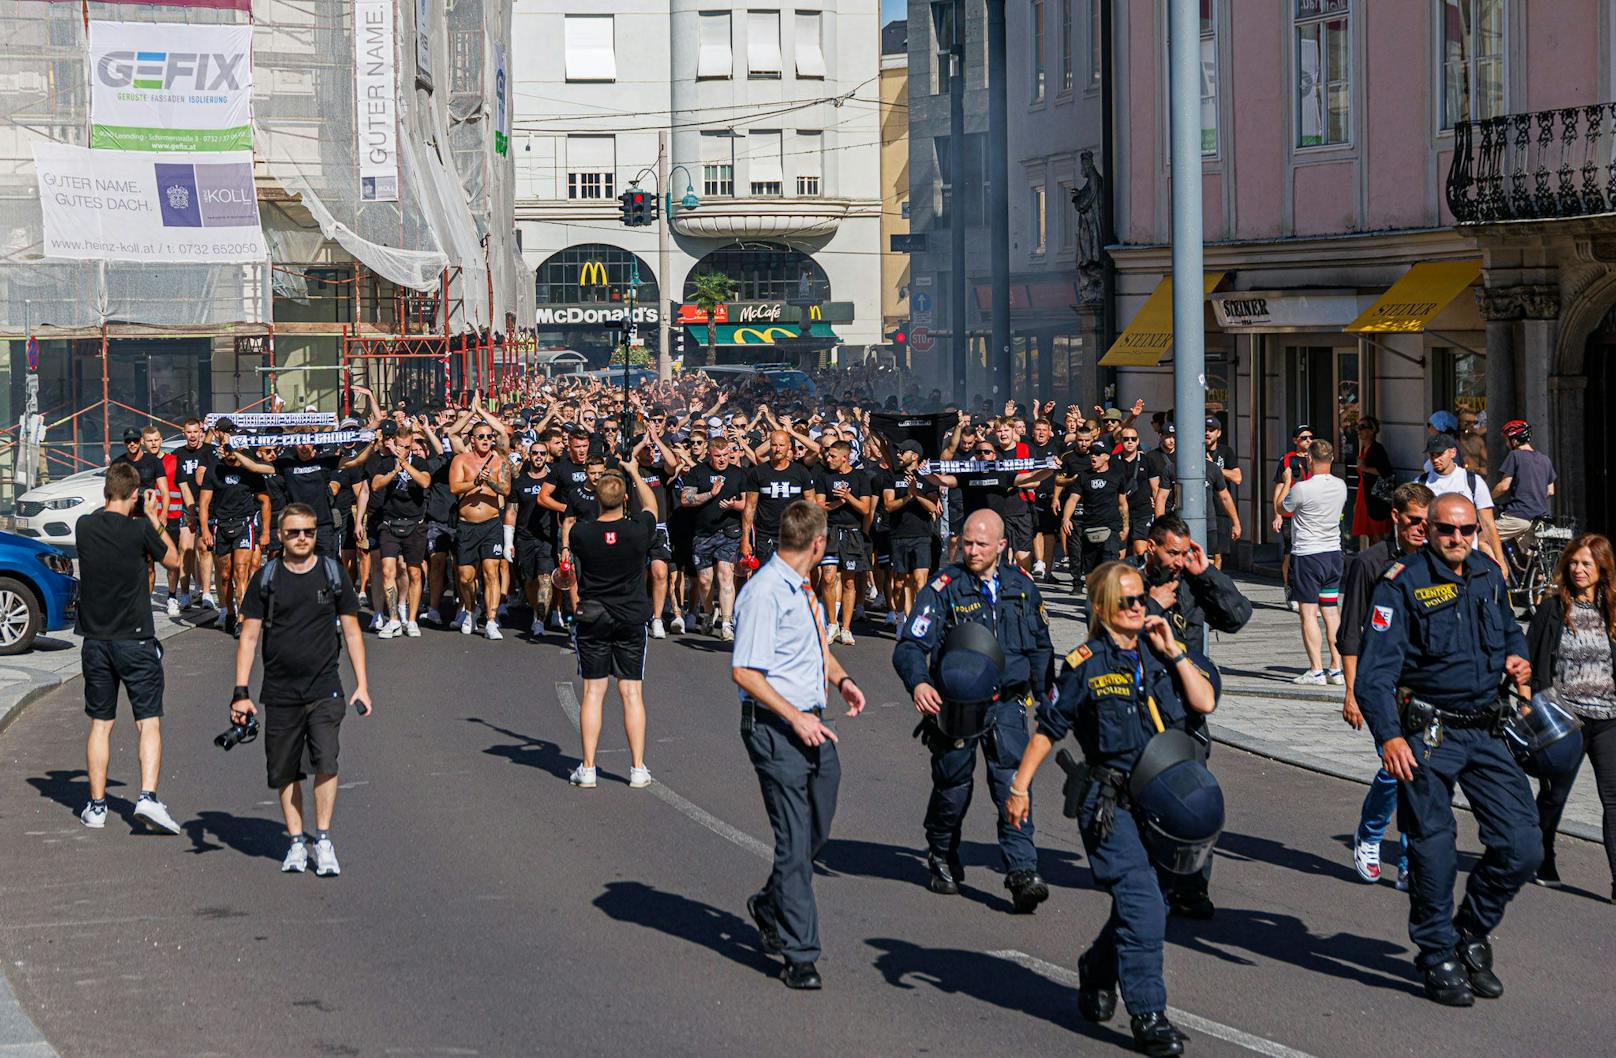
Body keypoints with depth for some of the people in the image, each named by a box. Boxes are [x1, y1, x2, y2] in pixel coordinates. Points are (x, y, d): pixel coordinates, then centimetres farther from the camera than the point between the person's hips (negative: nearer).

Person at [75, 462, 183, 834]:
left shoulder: (85, 526, -1)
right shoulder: (139, 530, -12)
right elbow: (173, 561, 4)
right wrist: (154, 520, 11)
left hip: (95, 642, 4)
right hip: (135, 641, -4)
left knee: (100, 725, 12)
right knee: (150, 723, 0)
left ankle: (97, 806, 14)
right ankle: (148, 797, -15)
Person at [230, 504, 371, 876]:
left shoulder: (333, 573, 5)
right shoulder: (265, 578, 4)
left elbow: (352, 632, 9)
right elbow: (249, 636, 5)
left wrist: (361, 685, 2)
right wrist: (241, 691, -2)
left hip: (324, 688, -1)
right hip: (279, 692, 1)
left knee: (325, 761, -16)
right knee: (285, 772, 6)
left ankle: (323, 840, -7)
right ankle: (296, 842, 20)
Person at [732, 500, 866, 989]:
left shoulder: (803, 589, 13)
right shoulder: (765, 592, -17)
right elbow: (744, 671, -21)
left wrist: (842, 679, 9)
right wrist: (796, 718, -22)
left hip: (811, 724, 9)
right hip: (776, 728, -9)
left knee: (817, 830, 17)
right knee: (795, 840, -6)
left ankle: (770, 906, 41)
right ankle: (800, 955, 1)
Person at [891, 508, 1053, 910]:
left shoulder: (1022, 586, 7)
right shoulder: (944, 587, -6)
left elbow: (1040, 646, 20)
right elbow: (910, 645, -13)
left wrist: (1045, 696, 19)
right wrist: (918, 683, -31)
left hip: (1007, 702, 2)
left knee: (1014, 786, -11)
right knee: (953, 786, 9)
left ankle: (1022, 872, -13)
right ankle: (942, 860, 33)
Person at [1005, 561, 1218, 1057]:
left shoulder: (1160, 654, 9)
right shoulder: (1085, 664, -4)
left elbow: (1205, 702, -1)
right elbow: (1048, 729, 0)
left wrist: (1172, 651, -4)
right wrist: (1020, 787, -3)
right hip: (1110, 803, -5)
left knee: (1139, 907, 14)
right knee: (1143, 908, -15)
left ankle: (1097, 970, 42)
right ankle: (1148, 1015, -9)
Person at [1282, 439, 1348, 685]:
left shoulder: (1302, 489, -17)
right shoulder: (1340, 486, 1)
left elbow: (1283, 507, 1)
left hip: (1306, 554, -6)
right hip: (1333, 552, 6)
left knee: (1308, 614, -2)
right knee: (1331, 612, 10)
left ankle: (1316, 670, -5)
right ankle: (1337, 669, 9)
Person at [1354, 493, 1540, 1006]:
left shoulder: (1489, 576, 10)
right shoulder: (1402, 584, -9)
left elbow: (1510, 629, 30)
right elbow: (1375, 670, -16)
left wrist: (1517, 657, 6)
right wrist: (1389, 736, -29)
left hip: (1486, 731, 5)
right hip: (1427, 734, -5)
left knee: (1522, 847, 1)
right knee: (1433, 854, -1)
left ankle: (1472, 934, 23)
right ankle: (1439, 957, 18)